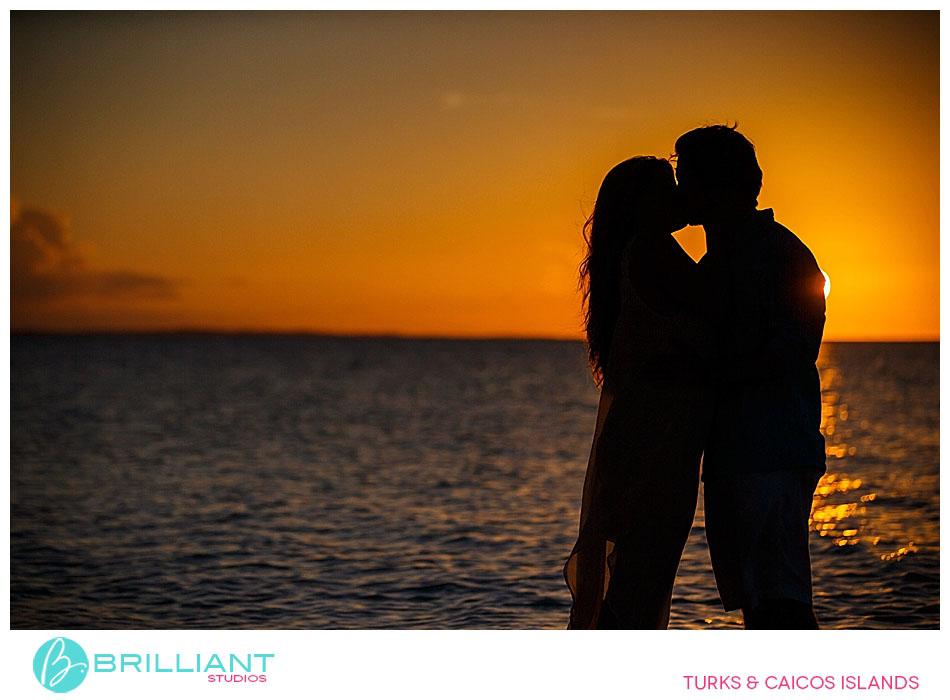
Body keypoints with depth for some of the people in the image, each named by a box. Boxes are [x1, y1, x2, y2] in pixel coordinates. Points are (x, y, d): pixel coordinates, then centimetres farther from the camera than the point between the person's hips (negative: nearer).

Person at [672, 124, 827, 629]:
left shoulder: (780, 252, -7)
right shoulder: (714, 263, 21)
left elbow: (788, 357, -16)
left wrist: (703, 375, -17)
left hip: (775, 456, -9)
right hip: (729, 454, 9)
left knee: (780, 601, -13)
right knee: (756, 603, 9)